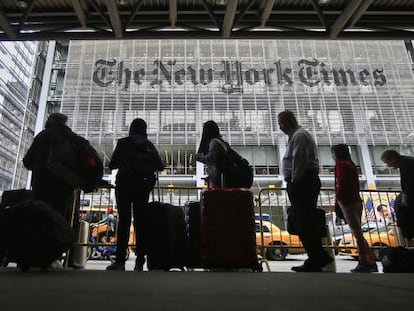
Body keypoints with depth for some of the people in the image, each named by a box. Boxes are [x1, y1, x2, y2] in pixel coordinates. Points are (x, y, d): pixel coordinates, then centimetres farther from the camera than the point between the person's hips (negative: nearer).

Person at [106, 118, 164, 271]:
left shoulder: (123, 143, 2)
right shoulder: (149, 145, 7)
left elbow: (112, 165, -1)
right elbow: (160, 166, 4)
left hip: (124, 185, -2)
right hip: (143, 187, 2)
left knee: (123, 221, -1)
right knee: (140, 221, 5)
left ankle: (120, 261, -5)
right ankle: (139, 262, 5)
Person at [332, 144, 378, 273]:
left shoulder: (341, 164, -7)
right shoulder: (351, 165, 19)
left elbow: (341, 183, -18)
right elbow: (356, 184, 19)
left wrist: (338, 197, -10)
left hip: (347, 202, -9)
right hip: (356, 201, 9)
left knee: (357, 233, -8)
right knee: (358, 233, 12)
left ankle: (365, 263, -5)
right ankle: (369, 262, 15)